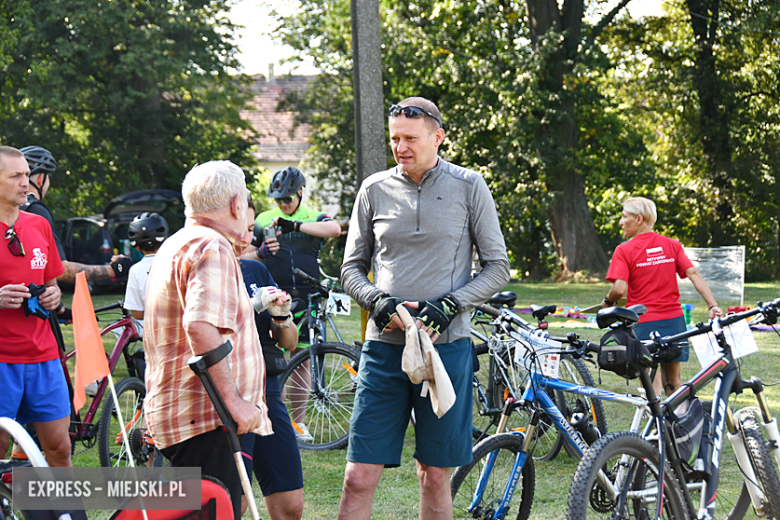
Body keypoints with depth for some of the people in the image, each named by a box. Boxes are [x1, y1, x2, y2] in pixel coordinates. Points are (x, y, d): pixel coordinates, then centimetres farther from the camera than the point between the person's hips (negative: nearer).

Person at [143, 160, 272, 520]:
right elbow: (201, 326, -26)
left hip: (173, 411, 11)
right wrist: (234, 399, -25)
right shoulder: (212, 247, -12)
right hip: (207, 416, -11)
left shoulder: (174, 245, 21)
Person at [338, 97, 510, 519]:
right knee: (359, 478, -4)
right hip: (384, 346, 1)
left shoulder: (468, 187, 2)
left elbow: (497, 268, 4)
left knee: (435, 476, 6)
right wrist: (377, 301, -9)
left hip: (445, 346, -1)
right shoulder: (374, 190, 7)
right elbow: (352, 269, 13)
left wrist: (448, 305, -11)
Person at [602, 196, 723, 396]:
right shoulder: (672, 245, 6)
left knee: (651, 385, -2)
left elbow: (619, 289, -16)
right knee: (674, 383, 15)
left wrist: (607, 302, 4)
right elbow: (694, 274, -2)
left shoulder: (624, 251, -7)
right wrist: (713, 305, -4)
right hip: (674, 319, 4)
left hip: (644, 323, -4)